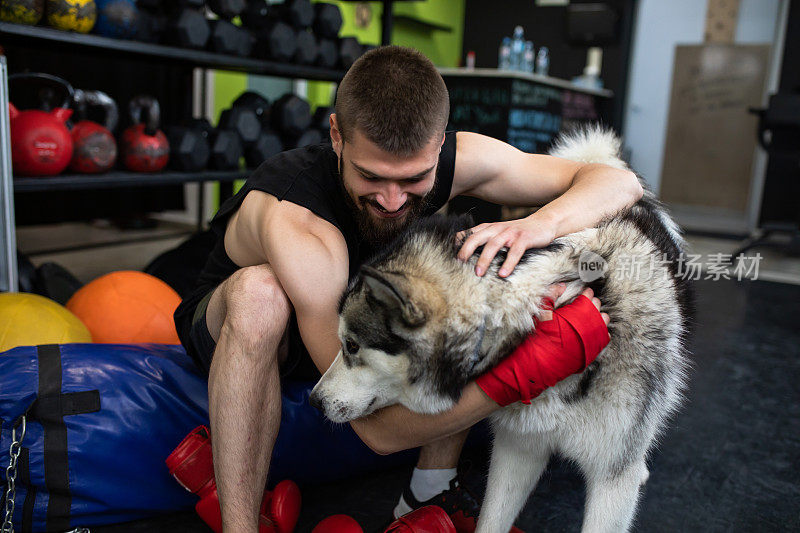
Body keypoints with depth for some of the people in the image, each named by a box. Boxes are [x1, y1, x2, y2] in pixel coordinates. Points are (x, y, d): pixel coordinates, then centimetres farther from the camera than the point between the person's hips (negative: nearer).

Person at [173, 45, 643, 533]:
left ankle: (430, 492, -7)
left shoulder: (456, 160, -24)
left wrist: (542, 223, -40)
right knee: (260, 291, -40)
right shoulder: (290, 217, -40)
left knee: (479, 278, -18)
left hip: (360, 323, 5)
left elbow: (621, 183, -19)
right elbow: (379, 427, -39)